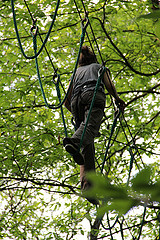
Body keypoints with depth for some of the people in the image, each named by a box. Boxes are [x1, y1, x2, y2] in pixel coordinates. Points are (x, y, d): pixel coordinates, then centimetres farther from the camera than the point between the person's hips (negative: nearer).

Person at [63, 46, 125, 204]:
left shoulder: (76, 72, 38)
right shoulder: (98, 67, 32)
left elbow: (67, 102, 32)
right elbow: (109, 86, 12)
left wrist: (77, 114, 46)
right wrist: (118, 99, 25)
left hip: (76, 100, 3)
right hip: (93, 94, -3)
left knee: (87, 146, -7)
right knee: (91, 125, -29)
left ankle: (86, 182, -25)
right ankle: (74, 142, -63)